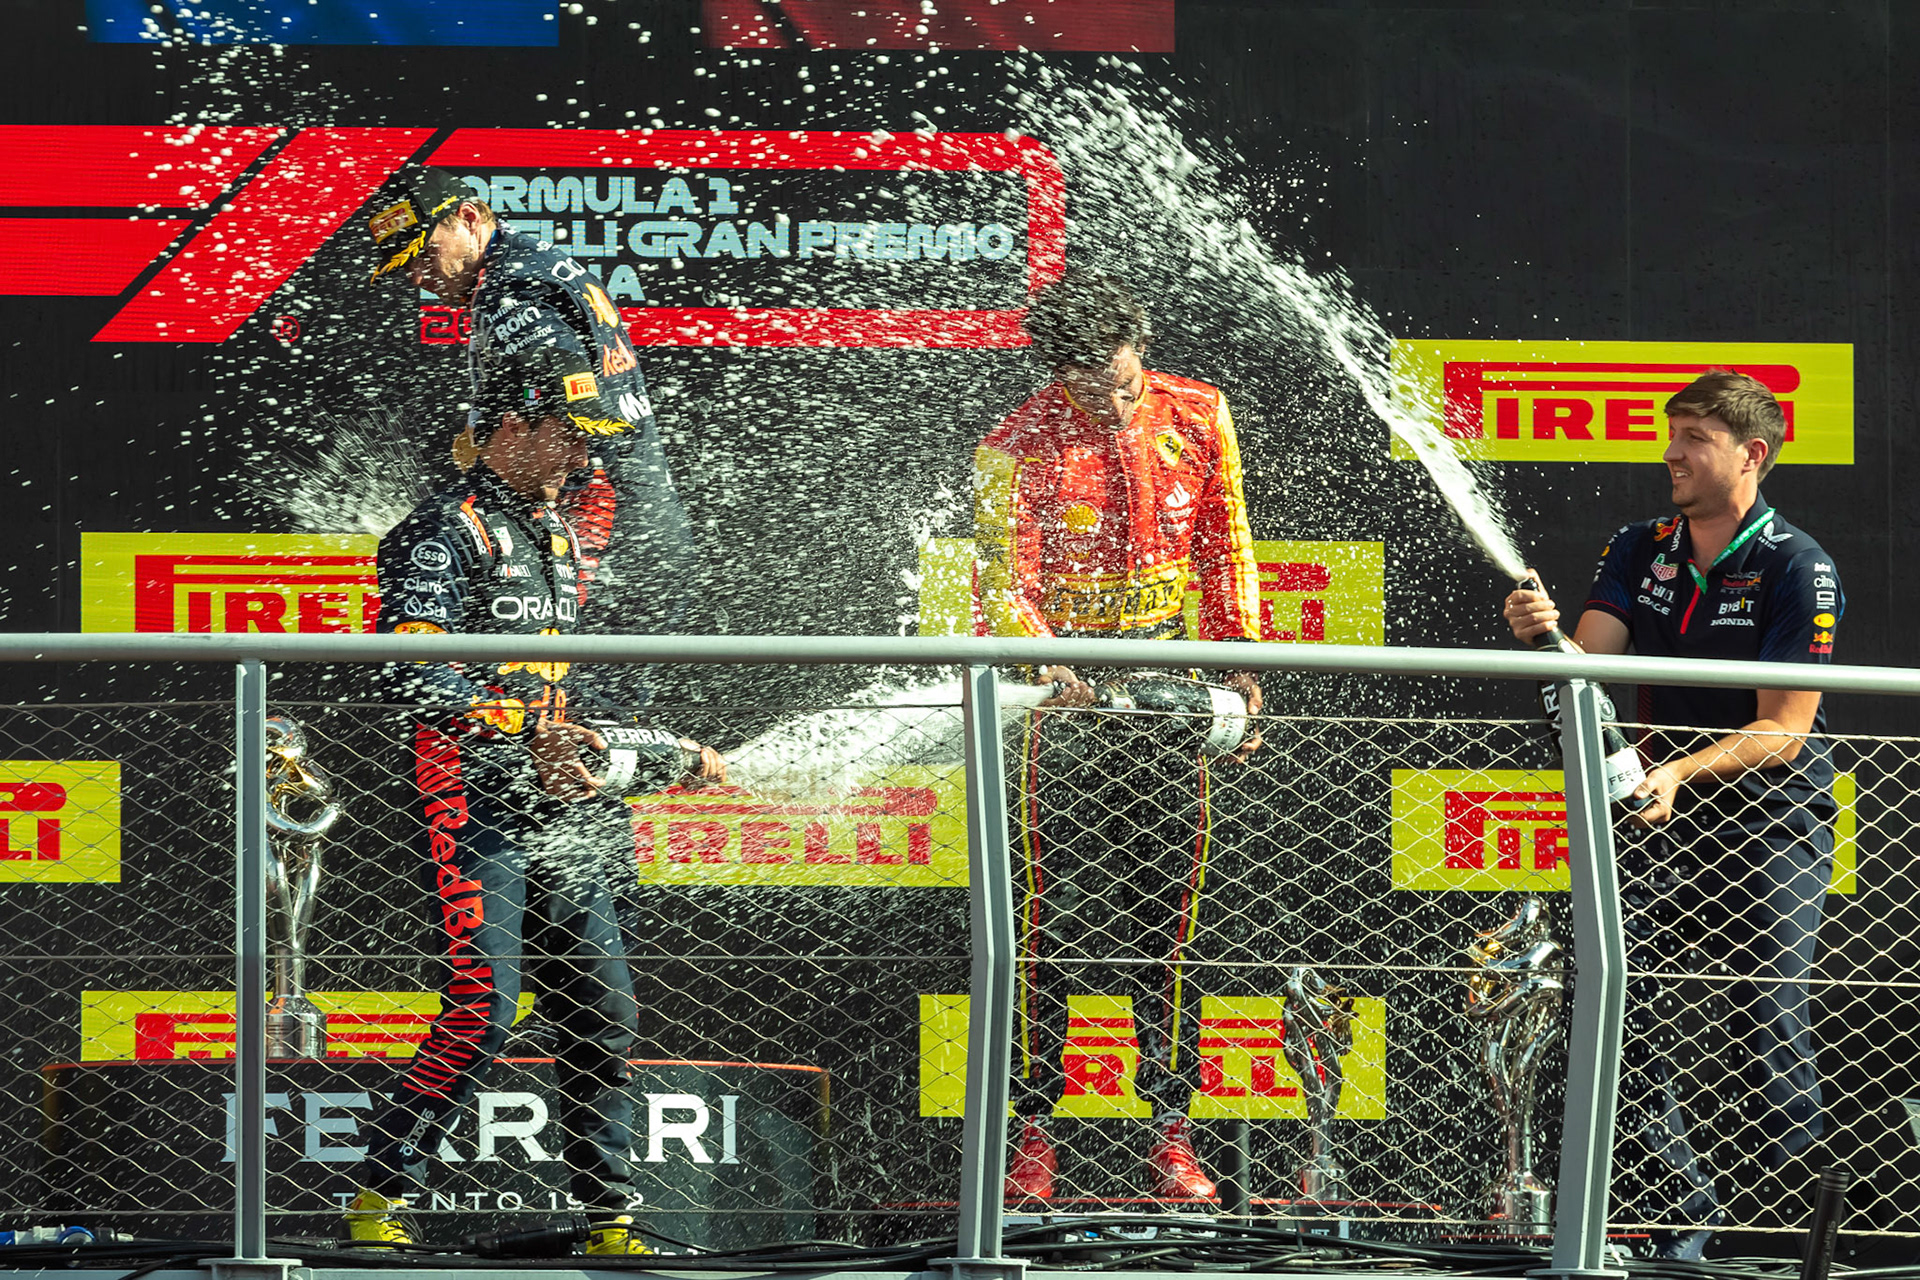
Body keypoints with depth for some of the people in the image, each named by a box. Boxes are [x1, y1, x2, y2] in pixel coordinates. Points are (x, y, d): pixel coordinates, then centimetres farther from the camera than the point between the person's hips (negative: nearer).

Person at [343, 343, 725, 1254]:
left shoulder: (555, 535, 22)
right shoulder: (444, 533, -7)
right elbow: (417, 678, -19)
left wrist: (669, 755, 27)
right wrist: (528, 726, -25)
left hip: (562, 815, 8)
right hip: (476, 804, -8)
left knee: (604, 1014, 4)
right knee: (483, 1011, -17)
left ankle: (608, 1217, 10)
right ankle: (378, 1197, -9)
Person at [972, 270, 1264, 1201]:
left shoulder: (1197, 417, 3)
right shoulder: (1017, 449, -9)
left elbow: (1225, 547, 13)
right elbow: (1002, 583, -14)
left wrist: (1240, 661, 11)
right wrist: (1046, 658, -33)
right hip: (1067, 682, -3)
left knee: (1166, 907, 3)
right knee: (1057, 907, -6)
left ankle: (1171, 1131, 5)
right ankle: (1033, 1130, -1)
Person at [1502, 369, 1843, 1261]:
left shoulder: (1795, 568, -10)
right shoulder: (1641, 551, 8)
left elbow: (1783, 732, -15)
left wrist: (1682, 772, -28)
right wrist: (1542, 634, -24)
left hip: (1775, 828, -5)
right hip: (1670, 823, 5)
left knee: (1767, 1029, -11)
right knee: (1612, 992, -7)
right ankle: (1683, 1206, 2)